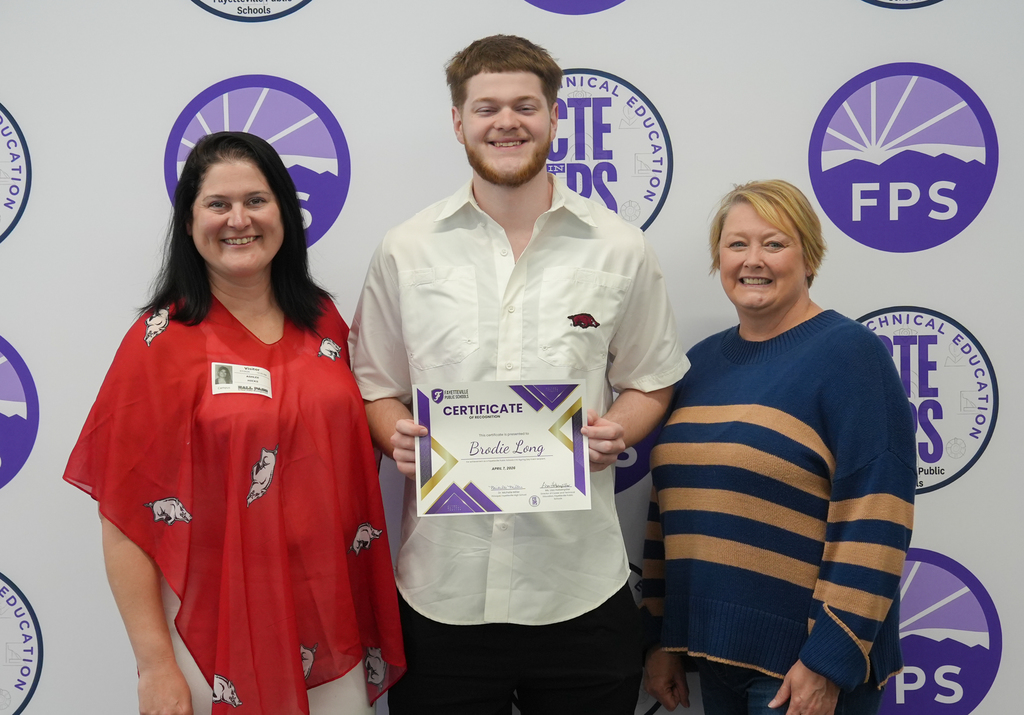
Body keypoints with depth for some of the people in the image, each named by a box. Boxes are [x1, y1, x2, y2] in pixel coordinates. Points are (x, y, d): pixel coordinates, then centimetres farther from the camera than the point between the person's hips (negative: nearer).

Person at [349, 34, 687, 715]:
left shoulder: (620, 249, 4)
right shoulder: (406, 251, 5)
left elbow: (649, 383, 12)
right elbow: (375, 387, 10)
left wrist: (616, 431, -9)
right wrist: (397, 435, -11)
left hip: (581, 586, 0)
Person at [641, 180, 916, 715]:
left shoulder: (849, 353, -10)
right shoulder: (702, 362, 10)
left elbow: (874, 521, -16)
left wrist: (828, 661, -19)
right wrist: (662, 638, 13)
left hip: (804, 662, -6)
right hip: (717, 650, 6)